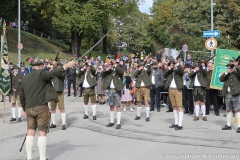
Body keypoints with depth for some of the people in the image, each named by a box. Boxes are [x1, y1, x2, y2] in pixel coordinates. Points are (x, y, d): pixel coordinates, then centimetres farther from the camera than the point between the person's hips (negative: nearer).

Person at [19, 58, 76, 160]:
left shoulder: (25, 78, 15)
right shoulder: (41, 73, -4)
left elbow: (22, 96, 19)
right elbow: (52, 74, -24)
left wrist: (25, 109, 27)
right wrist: (66, 66, -27)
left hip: (29, 108, 6)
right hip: (41, 107, -6)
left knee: (30, 132, 8)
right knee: (42, 133, -3)